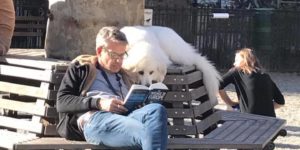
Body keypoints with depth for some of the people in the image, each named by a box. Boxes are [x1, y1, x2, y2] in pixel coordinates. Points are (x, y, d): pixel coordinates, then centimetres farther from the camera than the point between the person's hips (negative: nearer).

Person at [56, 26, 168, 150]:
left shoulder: (125, 75, 35)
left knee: (156, 110, -34)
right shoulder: (81, 68, 22)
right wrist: (98, 103, -7)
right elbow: (62, 102, 9)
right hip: (93, 120, -4)